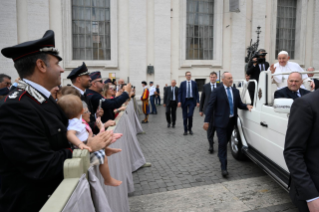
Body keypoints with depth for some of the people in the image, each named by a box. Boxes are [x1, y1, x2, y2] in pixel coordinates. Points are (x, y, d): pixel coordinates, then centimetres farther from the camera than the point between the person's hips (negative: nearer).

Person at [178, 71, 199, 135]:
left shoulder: (194, 83, 6)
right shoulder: (182, 83, 4)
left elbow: (196, 93, 6)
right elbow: (180, 93, 2)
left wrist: (197, 101, -1)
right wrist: (179, 101, -9)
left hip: (192, 101, 0)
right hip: (184, 101, 1)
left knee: (190, 115, -10)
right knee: (185, 116, 5)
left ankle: (190, 128, 13)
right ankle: (185, 130, 18)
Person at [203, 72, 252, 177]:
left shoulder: (235, 91, 10)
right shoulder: (217, 91, -7)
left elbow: (239, 104, 13)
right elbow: (210, 106, -9)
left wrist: (247, 106, -9)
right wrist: (207, 121, -13)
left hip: (231, 121, 6)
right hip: (221, 121, -5)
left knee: (226, 141, 17)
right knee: (222, 143, -6)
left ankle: (222, 158, 37)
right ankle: (224, 167, -2)